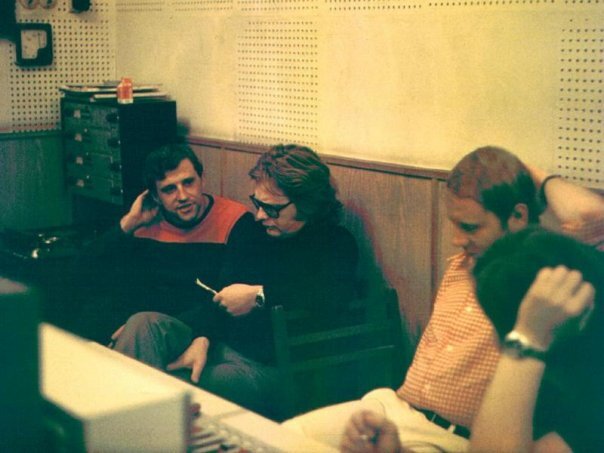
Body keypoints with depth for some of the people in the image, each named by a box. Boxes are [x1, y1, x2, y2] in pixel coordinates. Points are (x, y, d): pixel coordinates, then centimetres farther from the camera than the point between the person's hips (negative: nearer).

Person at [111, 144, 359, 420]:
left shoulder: (336, 244, -5)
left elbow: (333, 302, -26)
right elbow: (220, 293, 12)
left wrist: (259, 295, -20)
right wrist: (202, 339, -8)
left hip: (268, 367, -6)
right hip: (222, 344, 6)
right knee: (145, 323, -20)